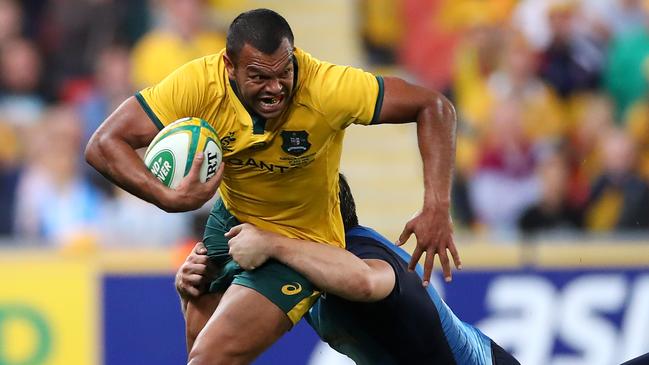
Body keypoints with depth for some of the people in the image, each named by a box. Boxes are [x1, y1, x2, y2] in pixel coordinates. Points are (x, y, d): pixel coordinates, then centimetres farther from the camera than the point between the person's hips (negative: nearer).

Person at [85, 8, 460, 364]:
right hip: (231, 218, 4)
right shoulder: (199, 84, -28)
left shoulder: (326, 88, -34)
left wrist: (437, 209, -32)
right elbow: (103, 144, -26)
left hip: (301, 242, -4)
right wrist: (167, 198, -43)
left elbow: (434, 107, -25)